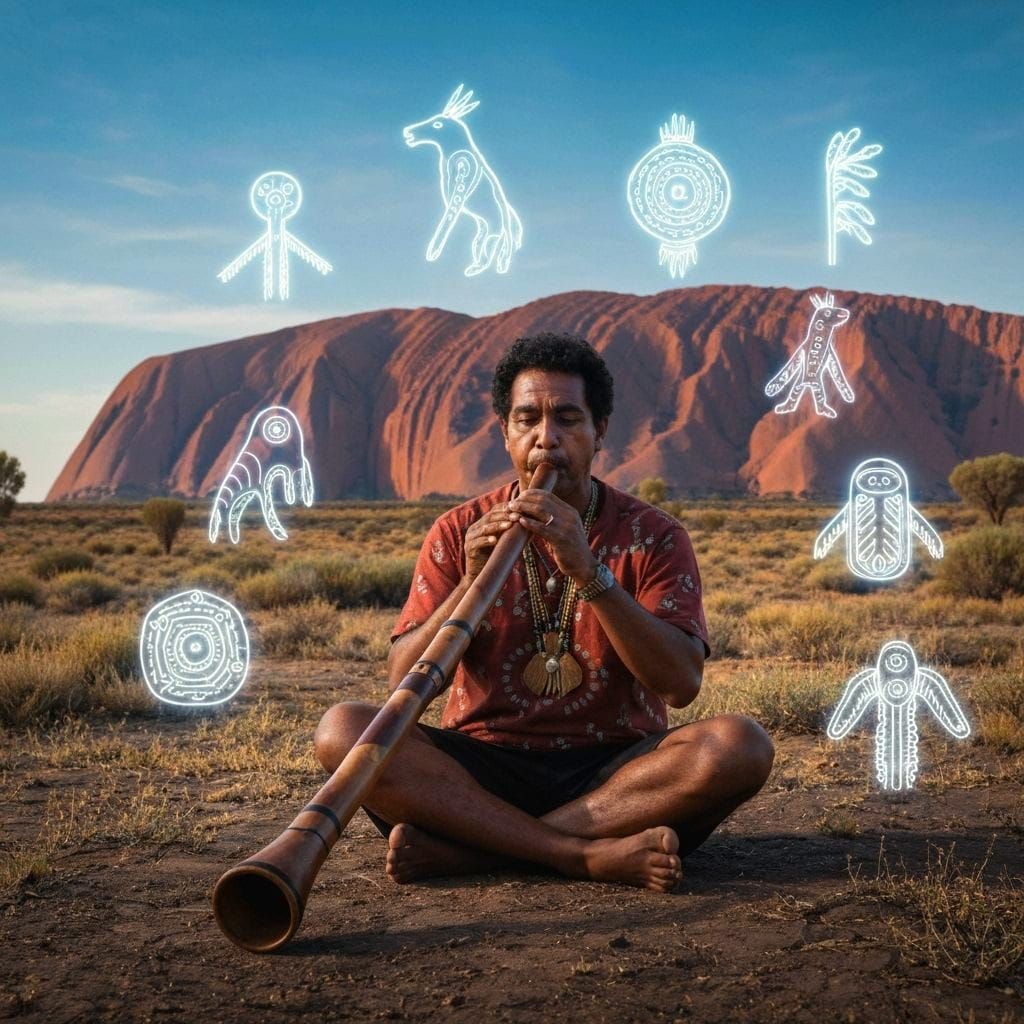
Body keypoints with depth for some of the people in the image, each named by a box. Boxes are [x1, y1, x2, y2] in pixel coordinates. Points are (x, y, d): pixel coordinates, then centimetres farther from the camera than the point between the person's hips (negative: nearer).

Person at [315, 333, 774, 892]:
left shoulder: (652, 536, 2)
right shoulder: (458, 533, 5)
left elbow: (681, 683, -12)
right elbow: (403, 684, -2)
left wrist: (588, 572, -22)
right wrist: (471, 584, -18)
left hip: (614, 771, 0)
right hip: (483, 770, 1)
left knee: (740, 746, -28)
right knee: (343, 729, -23)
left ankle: (463, 848, -26)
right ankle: (589, 854, -28)